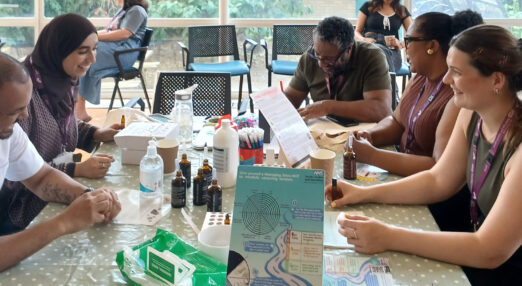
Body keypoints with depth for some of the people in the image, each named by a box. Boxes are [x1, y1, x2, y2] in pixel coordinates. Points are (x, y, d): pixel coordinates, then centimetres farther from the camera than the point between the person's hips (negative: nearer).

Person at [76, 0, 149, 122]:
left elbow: (125, 33, -13)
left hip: (124, 51, -9)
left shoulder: (137, 10, 1)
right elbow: (108, 31, 28)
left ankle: (80, 107, -24)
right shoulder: (123, 11, 30)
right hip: (111, 48, 9)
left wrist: (97, 36, -15)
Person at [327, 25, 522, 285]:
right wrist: (365, 194, -5)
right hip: (480, 247, 6)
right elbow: (437, 181, 6)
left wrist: (388, 238, -30)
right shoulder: (472, 115, -6)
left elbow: (489, 252, -30)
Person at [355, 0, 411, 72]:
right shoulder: (367, 7, 15)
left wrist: (400, 45, -12)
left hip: (392, 51, 1)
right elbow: (356, 32, 11)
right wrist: (364, 40, -13)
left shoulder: (402, 11, 17)